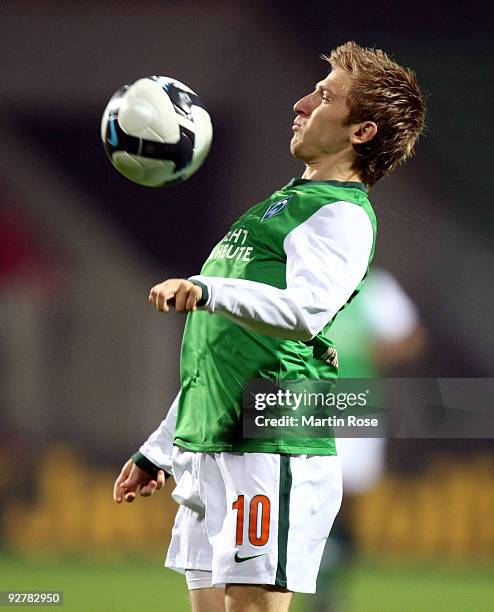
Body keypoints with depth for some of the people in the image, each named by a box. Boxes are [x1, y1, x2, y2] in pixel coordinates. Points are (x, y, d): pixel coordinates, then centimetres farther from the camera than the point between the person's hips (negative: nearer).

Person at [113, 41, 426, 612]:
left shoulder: (342, 215, -5)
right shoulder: (285, 203, 26)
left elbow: (306, 311, -28)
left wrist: (206, 290, -44)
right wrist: (158, 451, 32)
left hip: (272, 451, -9)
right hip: (207, 451, 9)